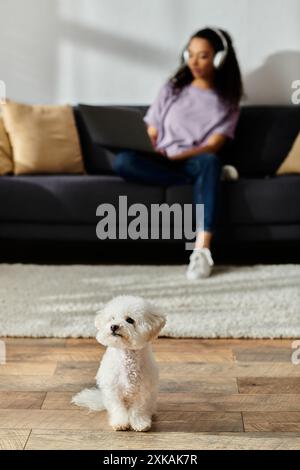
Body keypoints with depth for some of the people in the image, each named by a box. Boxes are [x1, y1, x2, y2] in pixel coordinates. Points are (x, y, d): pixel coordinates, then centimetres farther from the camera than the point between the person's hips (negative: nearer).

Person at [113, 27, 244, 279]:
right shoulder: (172, 88, 13)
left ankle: (202, 250, -47)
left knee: (210, 162, -39)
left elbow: (212, 147, -6)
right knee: (123, 160, -30)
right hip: (161, 164, 2)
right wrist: (158, 154, -13)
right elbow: (151, 134, 9)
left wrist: (175, 156, -22)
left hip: (194, 163, -2)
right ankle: (211, 175, -24)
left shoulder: (227, 101, 7)